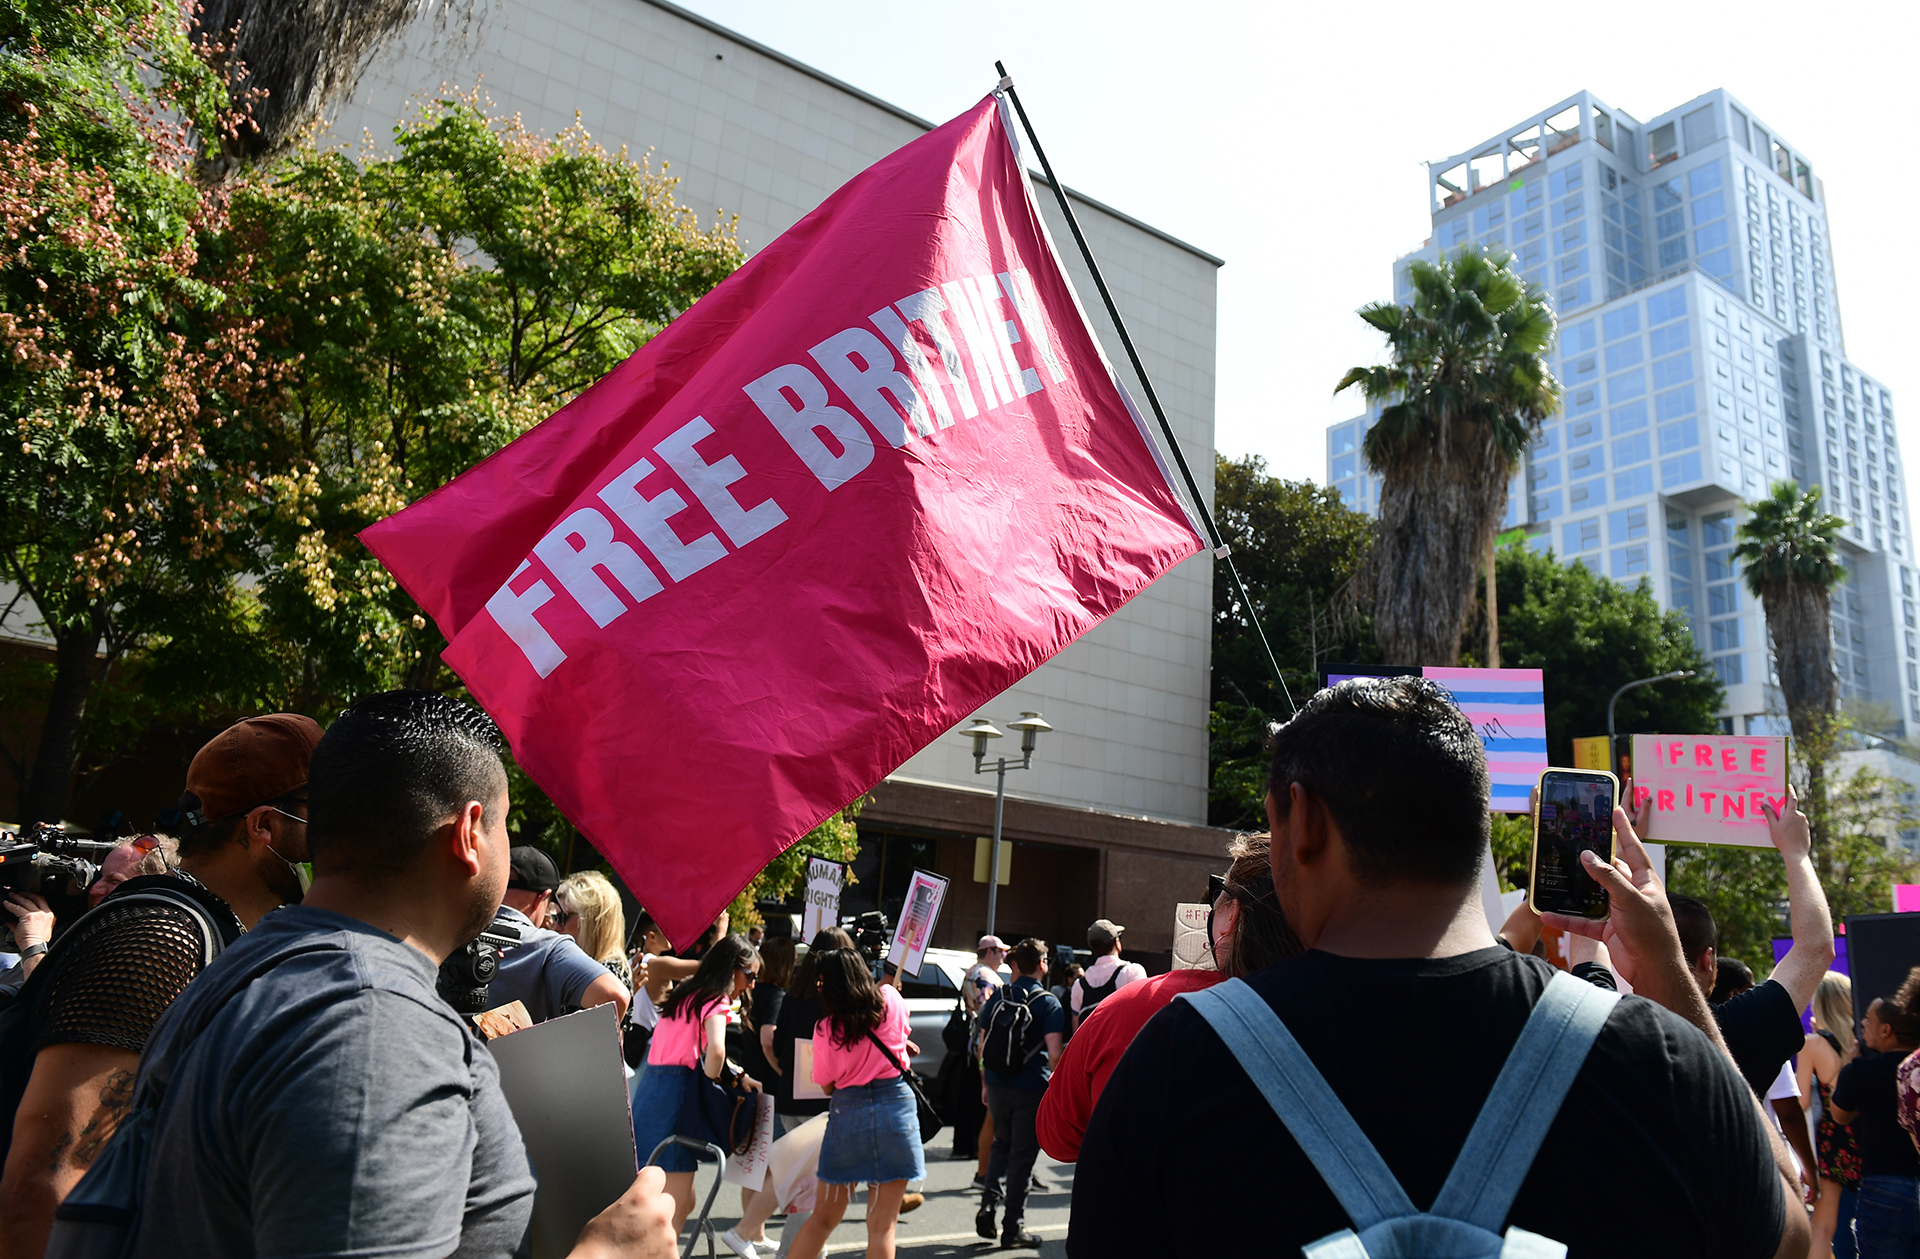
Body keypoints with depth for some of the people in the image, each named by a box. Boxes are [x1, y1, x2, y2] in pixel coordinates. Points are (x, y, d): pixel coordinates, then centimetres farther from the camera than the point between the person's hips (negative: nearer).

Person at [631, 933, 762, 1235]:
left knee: (681, 1202, 16)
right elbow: (715, 1050, -26)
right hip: (675, 1095, -9)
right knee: (677, 1208, -3)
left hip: (649, 1092, 9)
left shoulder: (688, 992, 18)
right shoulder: (716, 1000, -9)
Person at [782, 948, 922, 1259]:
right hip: (895, 1108, 0)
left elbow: (827, 1086, 3)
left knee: (823, 1218, 17)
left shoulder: (825, 1029, -7)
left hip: (846, 1112, 0)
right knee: (882, 1225, 3)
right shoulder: (890, 999, -3)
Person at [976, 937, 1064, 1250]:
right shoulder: (1048, 1003, -8)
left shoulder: (997, 998, 4)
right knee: (1022, 1154, 6)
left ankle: (987, 1206, 10)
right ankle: (1013, 1226, 12)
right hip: (1031, 1089, -4)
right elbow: (1054, 1052, -17)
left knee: (1001, 1145, 22)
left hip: (997, 1085, 4)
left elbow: (983, 1044, 8)